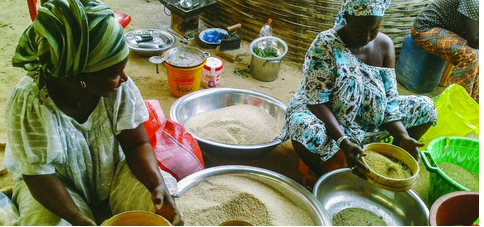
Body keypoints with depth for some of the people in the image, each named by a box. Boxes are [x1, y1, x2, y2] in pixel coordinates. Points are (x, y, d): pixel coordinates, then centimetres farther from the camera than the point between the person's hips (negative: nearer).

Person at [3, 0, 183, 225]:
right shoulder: (27, 103, -29)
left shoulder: (120, 87, -22)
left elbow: (136, 143, -13)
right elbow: (39, 175, -23)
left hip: (114, 171, 2)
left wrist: (158, 185, -31)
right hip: (59, 185, -1)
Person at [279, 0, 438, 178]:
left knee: (425, 107, -3)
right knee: (304, 130, -39)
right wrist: (344, 142, -36)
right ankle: (322, 175, -5)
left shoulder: (384, 44, -6)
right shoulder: (325, 44, -22)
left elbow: (390, 99, -5)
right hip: (326, 118, -5)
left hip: (368, 120, 5)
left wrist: (402, 136, -21)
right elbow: (317, 101, -25)